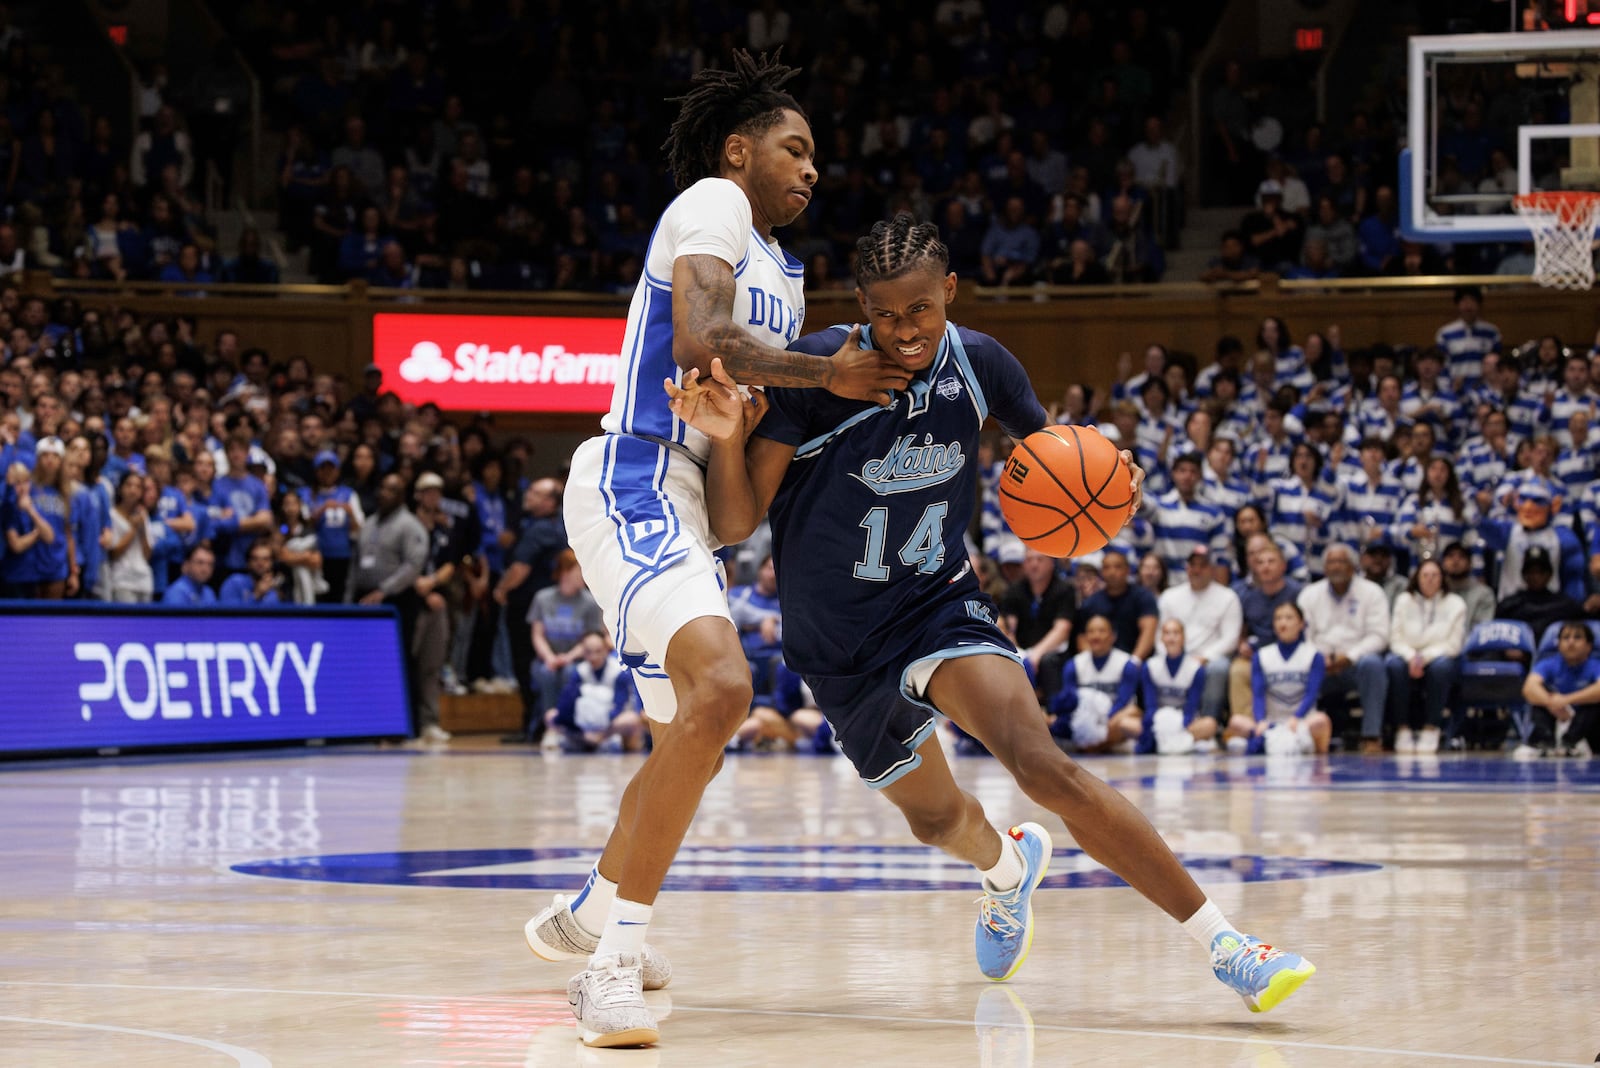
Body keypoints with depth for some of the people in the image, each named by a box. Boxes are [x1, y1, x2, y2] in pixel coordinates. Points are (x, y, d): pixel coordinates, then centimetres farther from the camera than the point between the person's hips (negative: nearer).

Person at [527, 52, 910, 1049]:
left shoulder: (783, 271, 23)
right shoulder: (712, 203, -6)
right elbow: (700, 341, -22)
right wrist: (829, 374, -18)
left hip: (691, 504, 11)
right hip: (637, 484, -11)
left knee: (699, 728, 24)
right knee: (721, 688, -29)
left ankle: (586, 918, 44)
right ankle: (614, 962, -30)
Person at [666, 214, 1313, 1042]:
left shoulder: (978, 363, -9)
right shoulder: (816, 369, -20)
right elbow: (734, 524, -18)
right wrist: (726, 437, -39)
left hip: (939, 603, 0)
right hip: (838, 642, 0)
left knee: (1039, 762, -26)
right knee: (936, 818, 16)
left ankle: (1220, 941, -26)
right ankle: (1007, 864, 56)